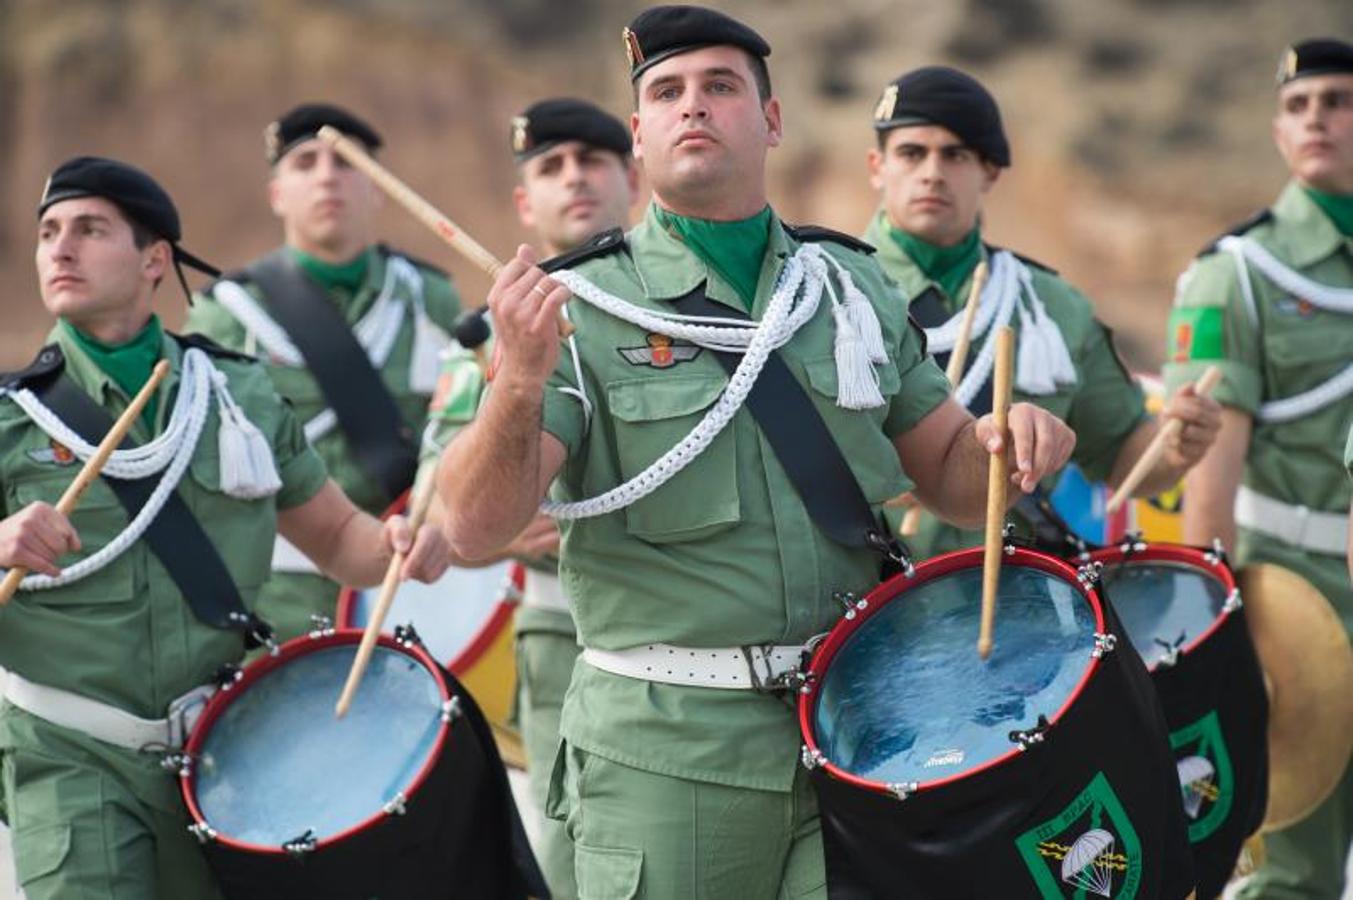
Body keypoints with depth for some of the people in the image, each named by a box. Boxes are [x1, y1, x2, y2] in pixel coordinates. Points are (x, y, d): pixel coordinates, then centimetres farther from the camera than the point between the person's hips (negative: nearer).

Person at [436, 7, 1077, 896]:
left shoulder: (853, 287, 9)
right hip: (662, 754, -3)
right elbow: (478, 528, -11)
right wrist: (520, 384, -29)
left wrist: (1006, 446, -5)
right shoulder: (582, 307, -3)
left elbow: (949, 473, 17)